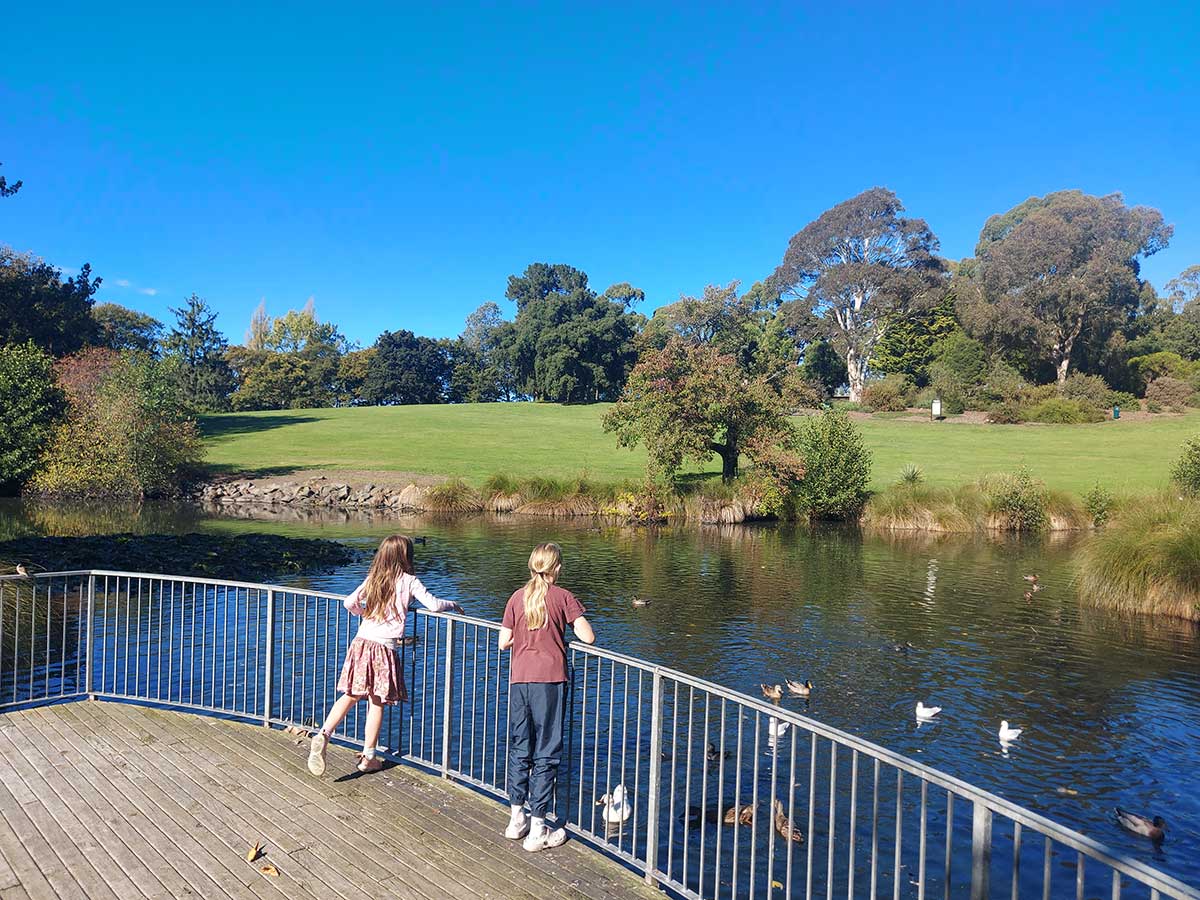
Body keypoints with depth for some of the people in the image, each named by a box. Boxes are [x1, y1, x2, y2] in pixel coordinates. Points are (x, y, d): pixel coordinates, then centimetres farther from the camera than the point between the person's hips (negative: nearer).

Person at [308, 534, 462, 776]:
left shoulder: (372, 579, 11)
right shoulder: (409, 581, -2)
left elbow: (349, 603, 10)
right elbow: (433, 605, -7)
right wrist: (453, 605, 13)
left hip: (361, 642, 4)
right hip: (384, 648, -4)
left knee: (351, 696, 12)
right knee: (377, 702, 6)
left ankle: (323, 735, -7)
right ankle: (368, 758, 15)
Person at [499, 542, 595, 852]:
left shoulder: (517, 598, 5)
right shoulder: (563, 597, -4)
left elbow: (504, 642, 5)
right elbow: (588, 637, -11)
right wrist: (570, 625, 9)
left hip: (519, 679, 4)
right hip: (550, 680, -3)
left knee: (519, 750, 16)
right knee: (546, 754, 4)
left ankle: (517, 818, 26)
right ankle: (537, 829, 8)